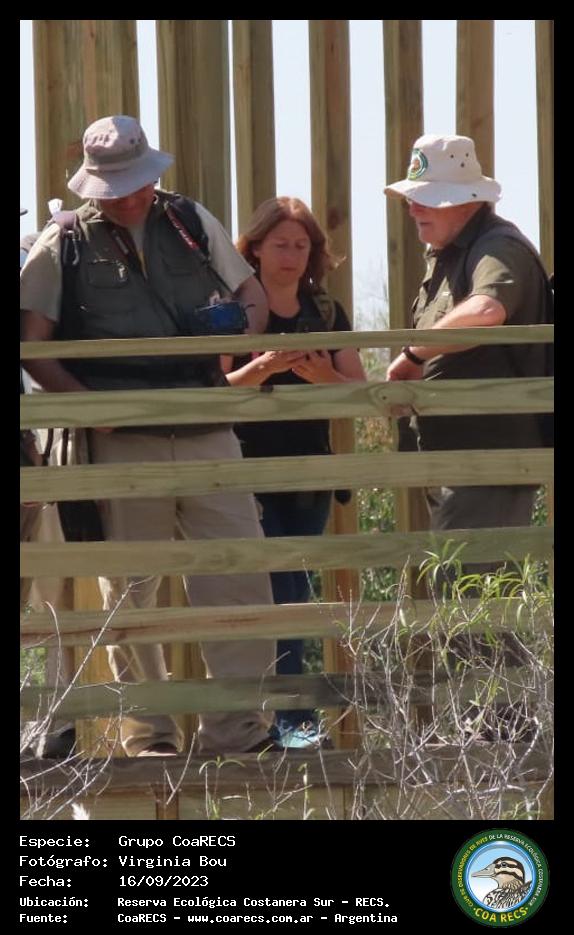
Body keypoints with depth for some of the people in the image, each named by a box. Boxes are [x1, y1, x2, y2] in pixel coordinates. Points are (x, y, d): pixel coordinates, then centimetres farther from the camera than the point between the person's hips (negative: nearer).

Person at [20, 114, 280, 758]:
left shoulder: (191, 222, 12)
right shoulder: (64, 246, 3)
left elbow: (252, 295, 21)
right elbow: (33, 345, 1)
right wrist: (88, 403, -12)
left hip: (208, 435, 2)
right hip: (122, 444, -2)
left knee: (241, 576, -3)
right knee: (128, 591, 5)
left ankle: (238, 728, 3)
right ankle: (147, 735, 15)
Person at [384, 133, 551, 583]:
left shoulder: (499, 248, -14)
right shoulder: (444, 256, 19)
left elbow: (485, 312, -37)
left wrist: (413, 352, -25)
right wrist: (411, 377, 12)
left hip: (490, 451, -10)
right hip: (455, 458, 10)